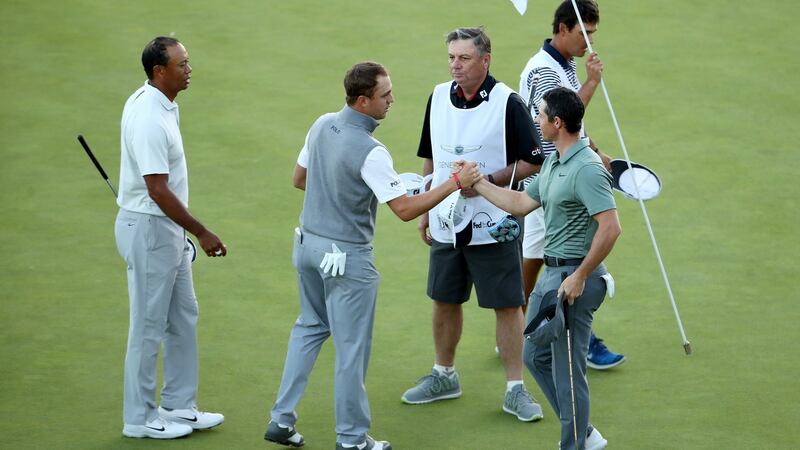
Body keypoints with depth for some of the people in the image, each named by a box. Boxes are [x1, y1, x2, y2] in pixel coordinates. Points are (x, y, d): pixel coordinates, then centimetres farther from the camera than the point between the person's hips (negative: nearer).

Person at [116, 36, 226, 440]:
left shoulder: (156, 103, 6)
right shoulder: (149, 119, -25)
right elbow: (158, 190, -26)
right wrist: (202, 233, -21)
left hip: (168, 230, 10)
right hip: (149, 229, -10)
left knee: (183, 318, 16)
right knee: (149, 327, 0)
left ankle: (178, 406, 26)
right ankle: (139, 418, 11)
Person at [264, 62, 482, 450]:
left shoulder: (322, 126, -1)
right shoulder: (370, 152, -25)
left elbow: (299, 179, 12)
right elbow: (406, 209, -25)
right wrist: (455, 183, -20)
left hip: (307, 243, 8)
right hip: (345, 257, -8)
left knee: (310, 327, 23)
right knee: (352, 347, 5)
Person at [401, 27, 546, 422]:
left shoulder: (507, 103, -13)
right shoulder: (438, 97, 4)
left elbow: (532, 162, -11)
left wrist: (486, 182, -21)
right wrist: (424, 211, 15)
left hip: (493, 226, -5)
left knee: (507, 305, -1)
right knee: (445, 300, 15)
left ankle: (515, 389, 7)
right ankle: (444, 376, 32)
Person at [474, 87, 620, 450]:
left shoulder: (586, 169, -21)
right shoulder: (553, 162, 11)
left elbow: (610, 228, -27)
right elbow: (522, 203, 20)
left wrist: (580, 277, -24)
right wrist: (478, 185, 19)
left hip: (573, 276, -11)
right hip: (552, 271, 11)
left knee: (567, 369, -2)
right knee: (536, 356, 18)